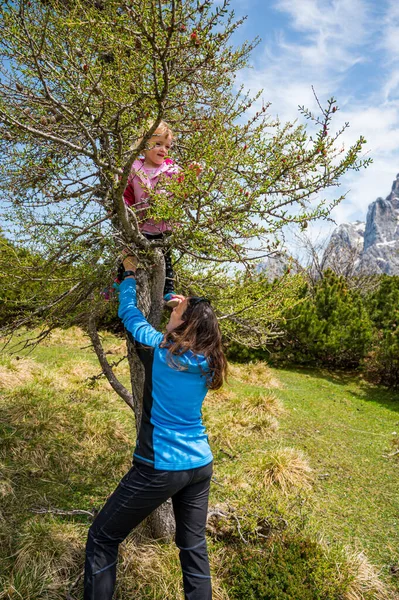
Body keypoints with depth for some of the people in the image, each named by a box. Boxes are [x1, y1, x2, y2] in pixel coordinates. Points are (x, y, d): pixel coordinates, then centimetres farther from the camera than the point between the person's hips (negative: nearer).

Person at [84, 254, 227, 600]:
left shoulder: (160, 349, -14)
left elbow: (129, 313, 3)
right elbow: (196, 333, 22)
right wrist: (189, 308, 16)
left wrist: (130, 274, 16)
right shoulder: (208, 363, -1)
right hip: (200, 465, 6)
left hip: (161, 467, -6)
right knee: (194, 546, 20)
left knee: (102, 539, 12)